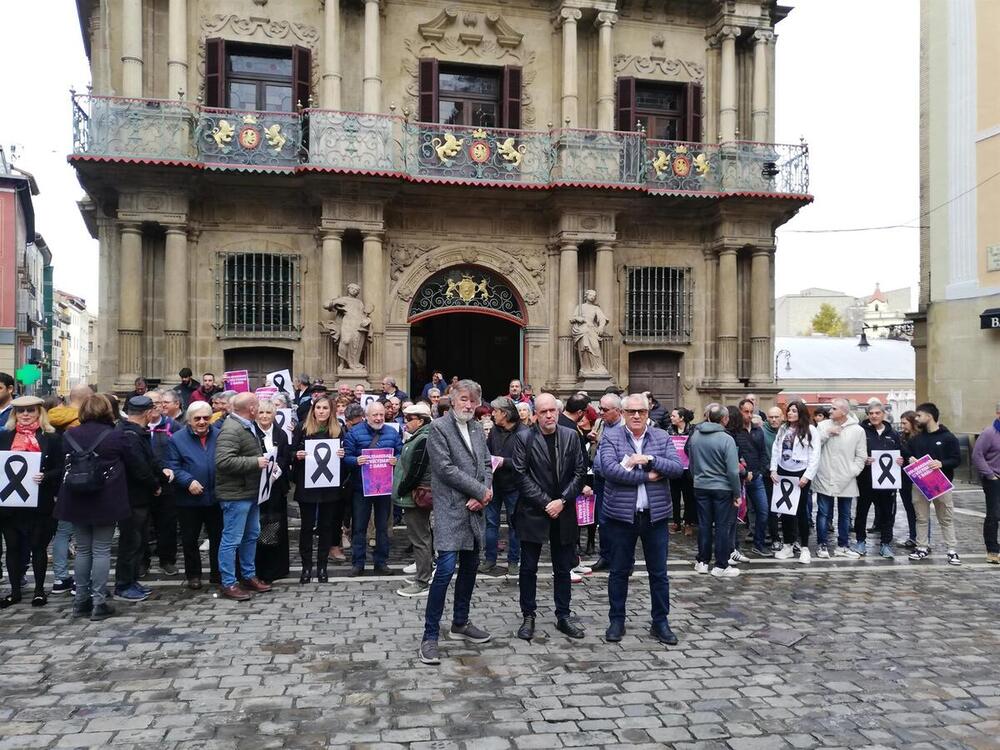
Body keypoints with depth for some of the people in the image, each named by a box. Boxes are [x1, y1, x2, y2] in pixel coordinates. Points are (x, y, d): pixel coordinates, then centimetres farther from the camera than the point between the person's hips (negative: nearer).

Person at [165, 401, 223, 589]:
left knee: (218, 537, 10)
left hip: (216, 497, 2)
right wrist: (188, 481, -21)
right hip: (189, 499, -1)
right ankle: (193, 574, 26)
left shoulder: (219, 436, 2)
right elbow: (172, 467, -7)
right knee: (189, 539, 10)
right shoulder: (177, 439, -4)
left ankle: (217, 573, 25)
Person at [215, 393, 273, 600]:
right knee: (231, 540, -1)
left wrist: (263, 460, 10)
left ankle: (249, 576, 30)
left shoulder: (248, 427, 13)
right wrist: (255, 462, -23)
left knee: (251, 536, 18)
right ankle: (228, 584, 7)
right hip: (235, 494, -11)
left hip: (251, 492, 11)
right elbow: (223, 461, -30)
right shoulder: (231, 430, -20)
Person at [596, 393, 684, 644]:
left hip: (655, 514, 2)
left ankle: (661, 622, 24)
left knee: (659, 573, 10)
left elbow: (677, 467, -6)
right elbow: (609, 468, -19)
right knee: (619, 571, 10)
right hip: (621, 514, -2)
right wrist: (647, 477, -17)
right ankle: (617, 621, 24)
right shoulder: (611, 437, -3)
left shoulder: (662, 437, 5)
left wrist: (650, 459, -20)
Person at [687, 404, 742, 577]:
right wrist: (737, 494, -7)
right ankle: (721, 566, 10)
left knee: (704, 524, 13)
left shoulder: (694, 436, -1)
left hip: (700, 487, 5)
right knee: (722, 527, 4)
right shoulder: (726, 439, -17)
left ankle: (702, 561, 20)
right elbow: (733, 470, -16)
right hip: (722, 488, -5)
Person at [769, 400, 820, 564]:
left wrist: (807, 476, -16)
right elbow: (775, 449, 9)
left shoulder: (810, 430, -7)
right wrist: (773, 470, 0)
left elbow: (815, 455, -10)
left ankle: (804, 547, 14)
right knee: (785, 510, 10)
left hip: (800, 474, -5)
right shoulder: (783, 429, 8)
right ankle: (788, 546, 21)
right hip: (783, 473, 5)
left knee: (801, 511, 2)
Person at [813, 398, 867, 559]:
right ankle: (822, 545, 16)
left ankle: (842, 546, 24)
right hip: (825, 479, -1)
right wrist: (826, 433, -16)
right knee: (824, 514, 5)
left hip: (846, 481, 1)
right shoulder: (823, 425, -2)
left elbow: (861, 456, 1)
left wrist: (852, 472, -9)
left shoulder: (858, 430, -2)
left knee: (845, 515, 12)